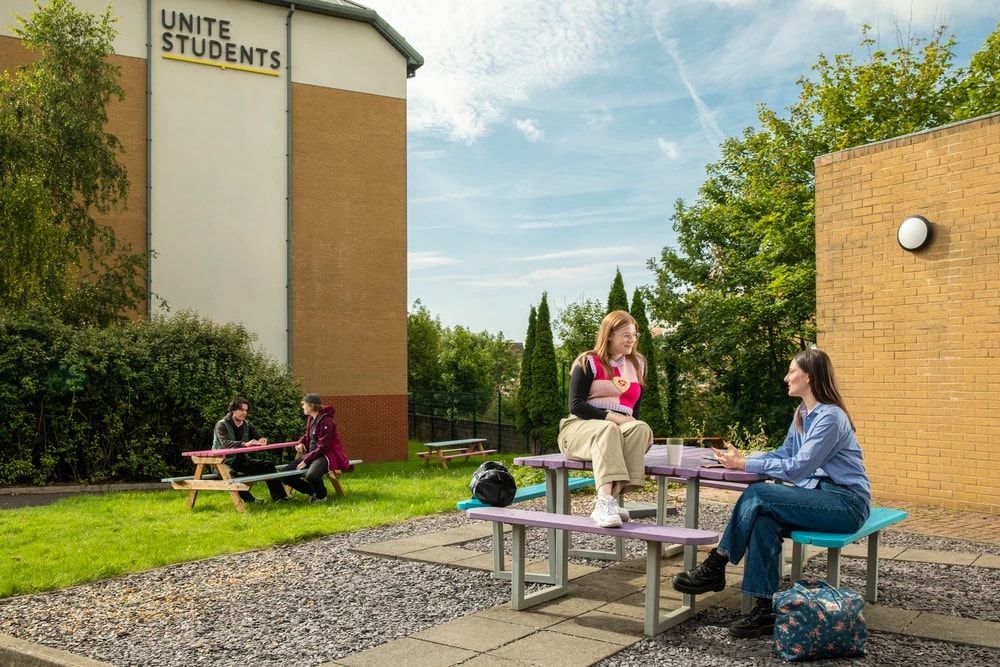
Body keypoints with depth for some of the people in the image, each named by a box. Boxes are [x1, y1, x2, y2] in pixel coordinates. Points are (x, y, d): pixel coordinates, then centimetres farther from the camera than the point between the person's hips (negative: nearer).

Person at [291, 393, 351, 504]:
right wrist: (301, 442, 4)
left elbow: (323, 447, -20)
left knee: (311, 475, -38)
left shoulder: (326, 421, -17)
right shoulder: (311, 419, 9)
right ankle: (312, 491, 12)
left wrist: (306, 461, -21)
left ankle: (321, 496, -6)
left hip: (326, 455, -9)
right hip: (312, 454, 9)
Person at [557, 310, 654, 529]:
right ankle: (605, 502, -54)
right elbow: (576, 405, -9)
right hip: (581, 428, -4)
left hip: (622, 429, 4)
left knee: (641, 428, -31)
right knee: (607, 430, -39)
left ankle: (608, 499, -41)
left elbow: (636, 406, 17)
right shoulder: (589, 362, 0)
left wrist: (628, 422, -7)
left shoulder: (638, 364, 16)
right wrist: (611, 417, -19)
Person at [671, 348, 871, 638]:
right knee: (765, 521, -21)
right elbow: (783, 454, 13)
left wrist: (745, 465, -20)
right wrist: (741, 459, -2)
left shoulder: (830, 417, -16)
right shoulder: (802, 413, 13)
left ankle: (716, 566, -14)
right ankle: (765, 609, -22)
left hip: (846, 502, -8)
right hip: (819, 494, 8)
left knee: (758, 495, -24)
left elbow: (798, 467, -23)